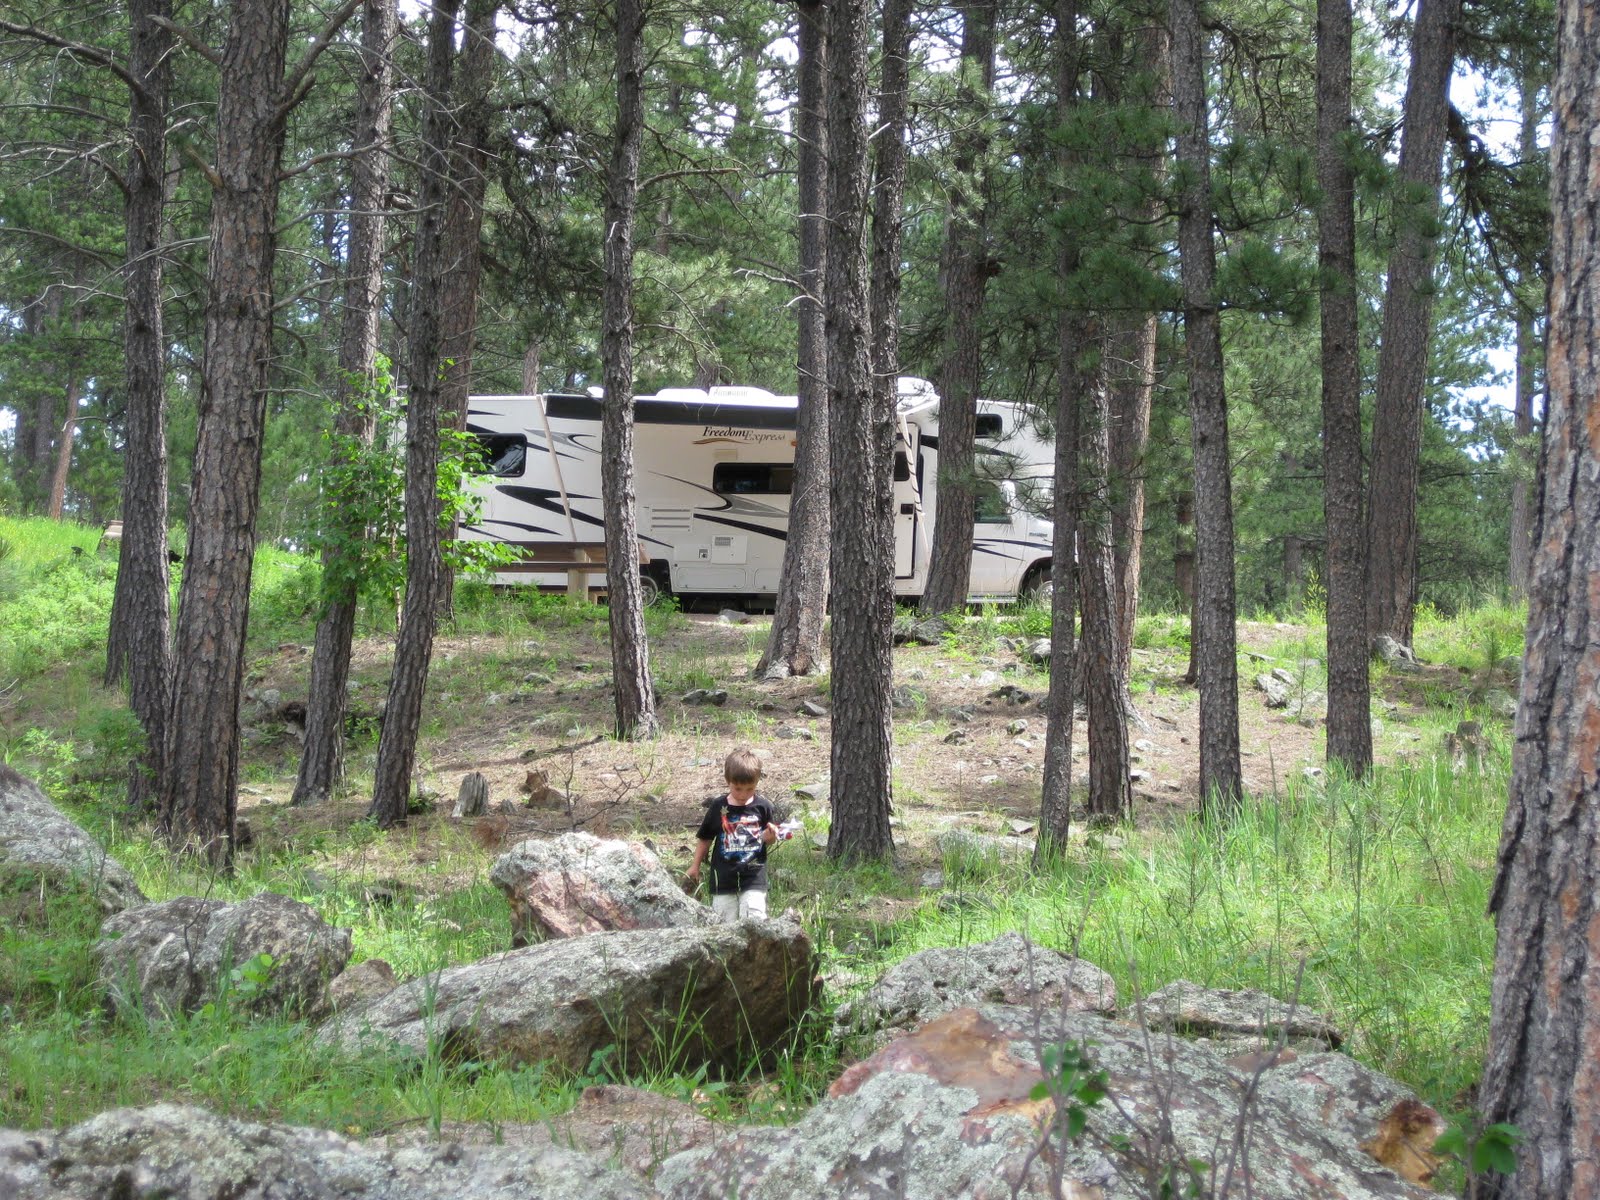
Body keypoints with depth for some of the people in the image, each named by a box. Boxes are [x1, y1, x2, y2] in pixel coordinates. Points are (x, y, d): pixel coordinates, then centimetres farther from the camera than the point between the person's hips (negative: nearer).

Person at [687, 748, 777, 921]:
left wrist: (770, 837, -13)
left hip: (754, 876, -1)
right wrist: (695, 865, 15)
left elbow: (768, 839, 10)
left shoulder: (762, 807, -3)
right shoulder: (718, 807, -3)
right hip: (724, 877, 1)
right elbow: (705, 838, 10)